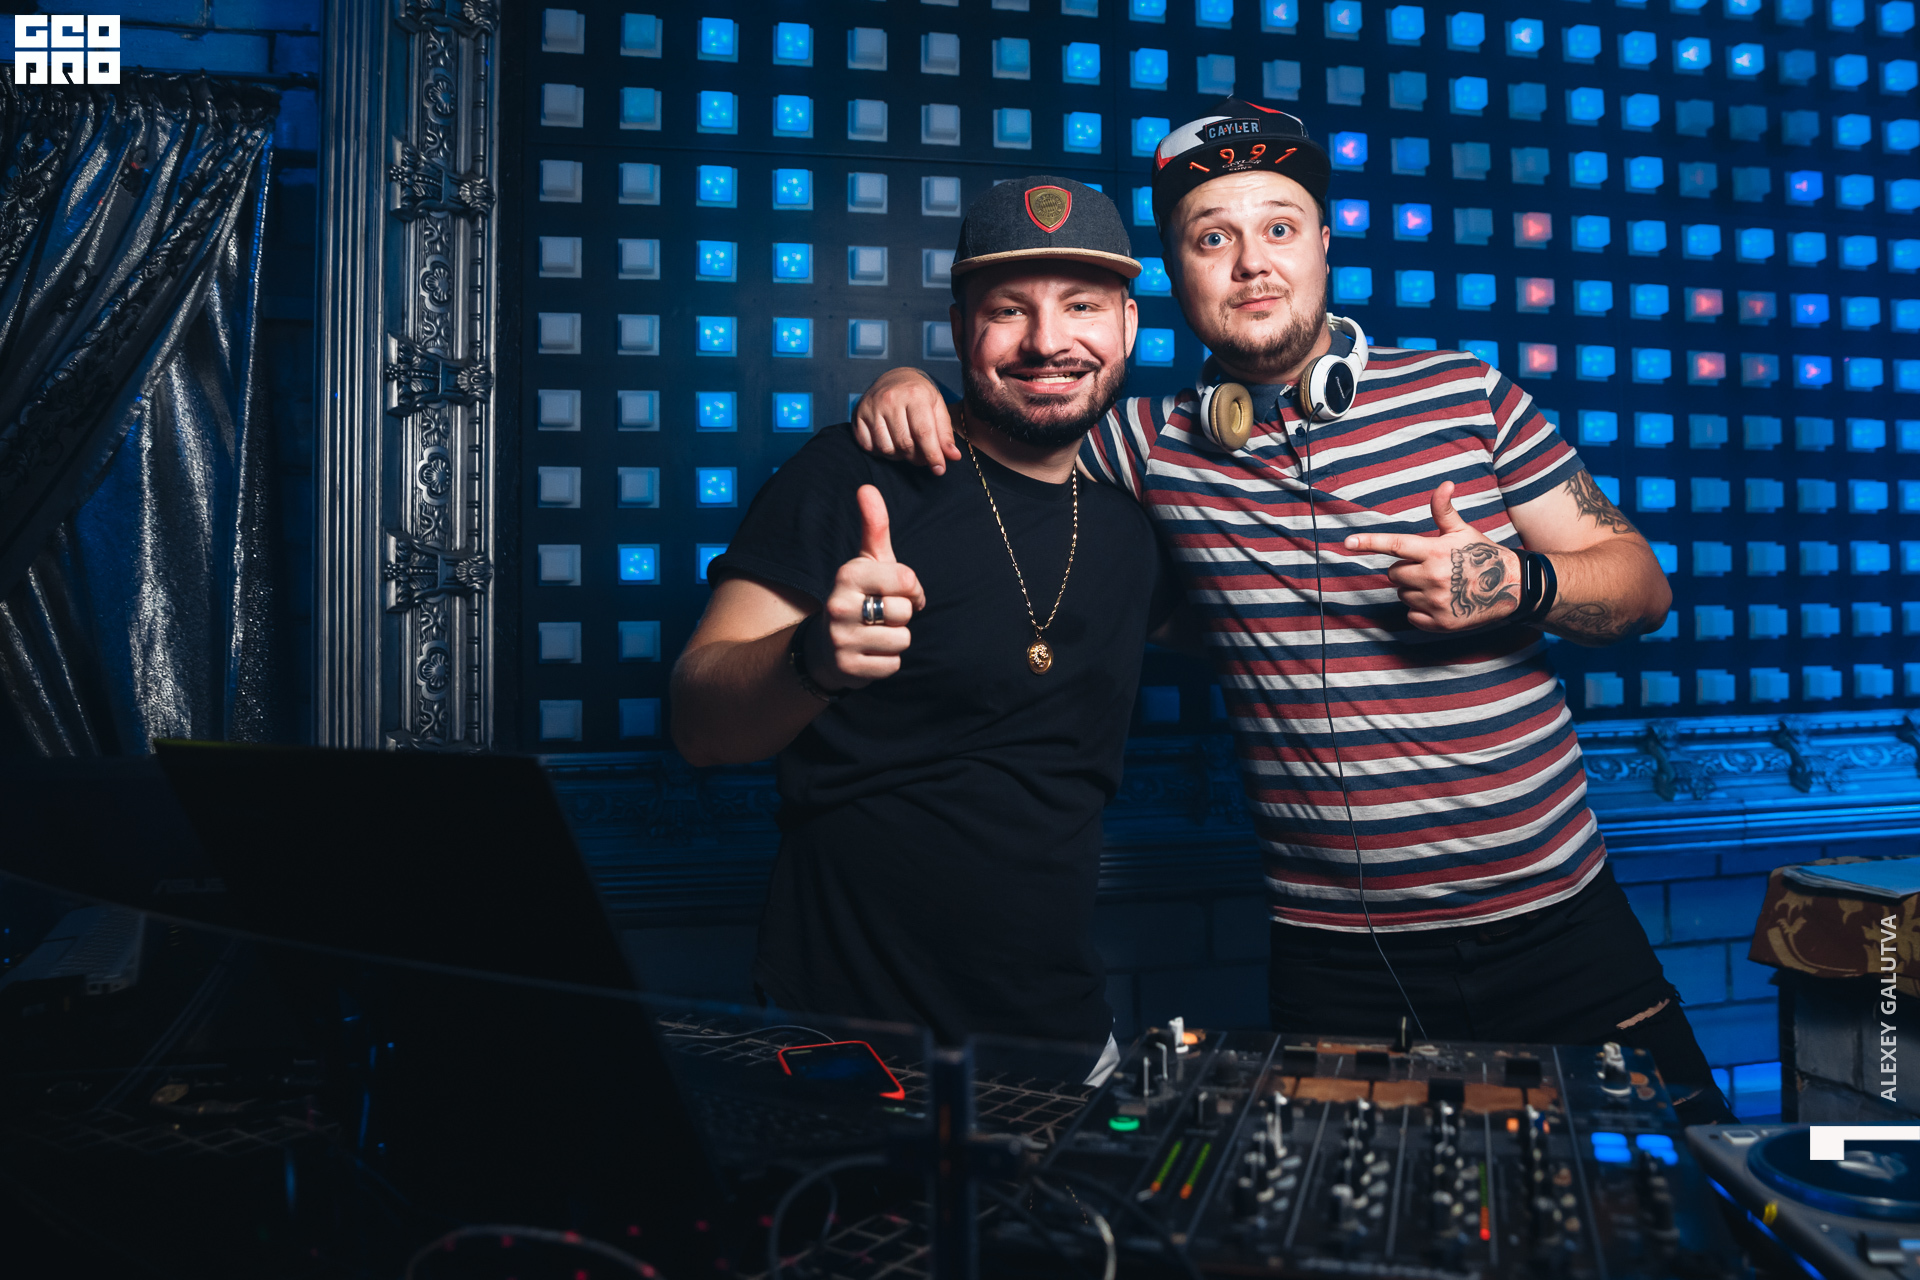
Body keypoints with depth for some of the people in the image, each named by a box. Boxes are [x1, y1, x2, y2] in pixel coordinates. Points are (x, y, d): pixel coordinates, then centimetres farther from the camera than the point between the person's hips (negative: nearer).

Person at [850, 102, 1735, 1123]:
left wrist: (1517, 585, -17)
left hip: (1551, 915, 1)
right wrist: (910, 386, -8)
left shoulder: (1466, 396, -1)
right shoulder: (1155, 446, 1)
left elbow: (1640, 584, 3)